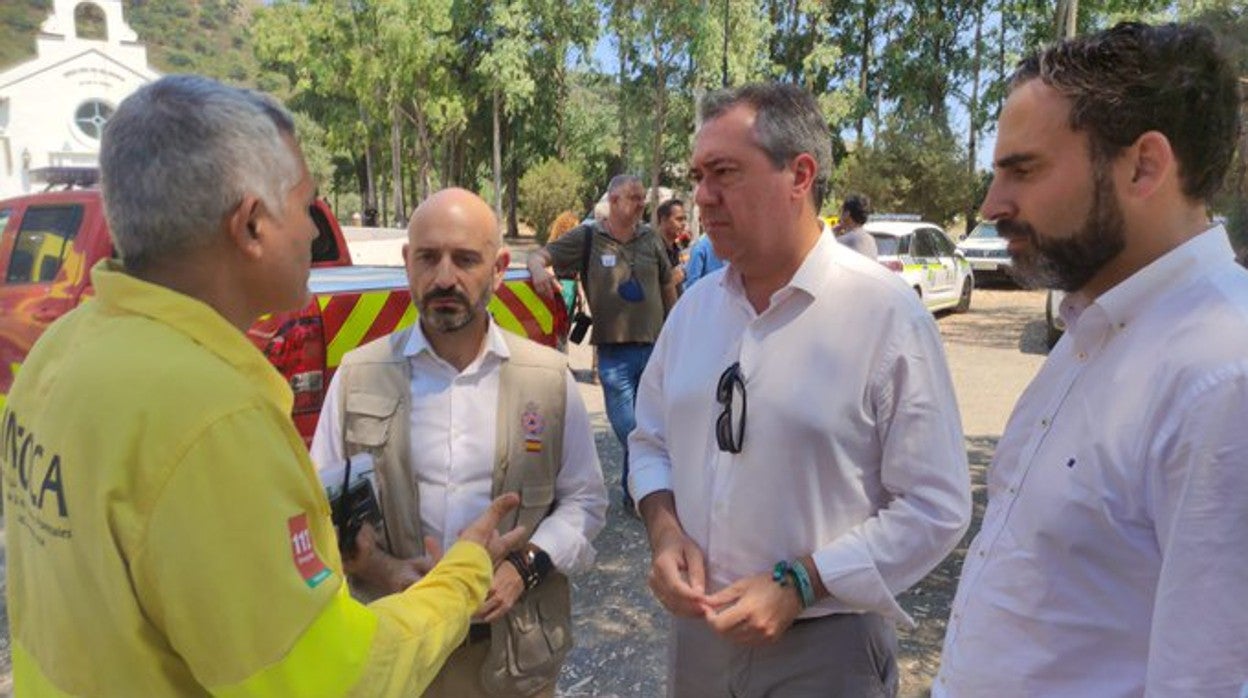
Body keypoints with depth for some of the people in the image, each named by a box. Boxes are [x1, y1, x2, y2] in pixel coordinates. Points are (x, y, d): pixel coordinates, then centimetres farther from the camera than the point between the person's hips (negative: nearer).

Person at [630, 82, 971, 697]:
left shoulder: (887, 313, -15)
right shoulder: (693, 306, 0)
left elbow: (936, 508, -13)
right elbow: (652, 440, 10)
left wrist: (798, 585, -19)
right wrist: (664, 525, -8)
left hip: (825, 648, -4)